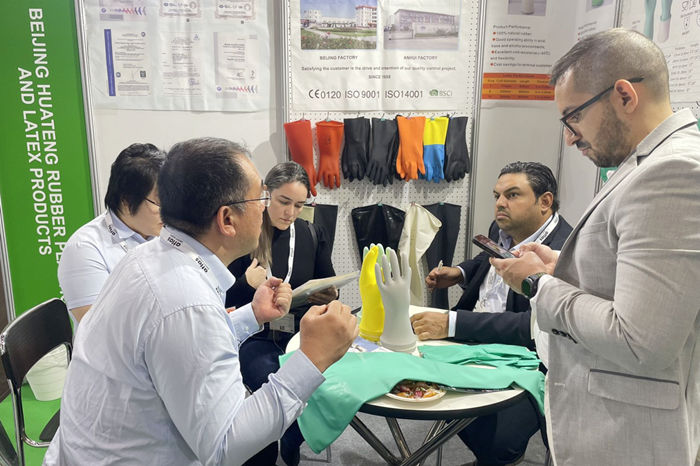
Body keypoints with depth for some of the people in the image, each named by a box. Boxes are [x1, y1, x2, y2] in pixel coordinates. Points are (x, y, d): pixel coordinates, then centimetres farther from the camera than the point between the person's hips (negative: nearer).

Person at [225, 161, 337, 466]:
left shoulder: (313, 235, 6)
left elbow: (329, 287, 14)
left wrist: (330, 296, -9)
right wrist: (247, 284, -20)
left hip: (304, 335, 3)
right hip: (256, 338, -3)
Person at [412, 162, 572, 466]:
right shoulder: (501, 230, 3)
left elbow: (536, 326, -32)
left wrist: (451, 324, -35)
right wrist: (460, 273, 5)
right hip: (474, 342, 8)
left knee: (494, 439, -25)